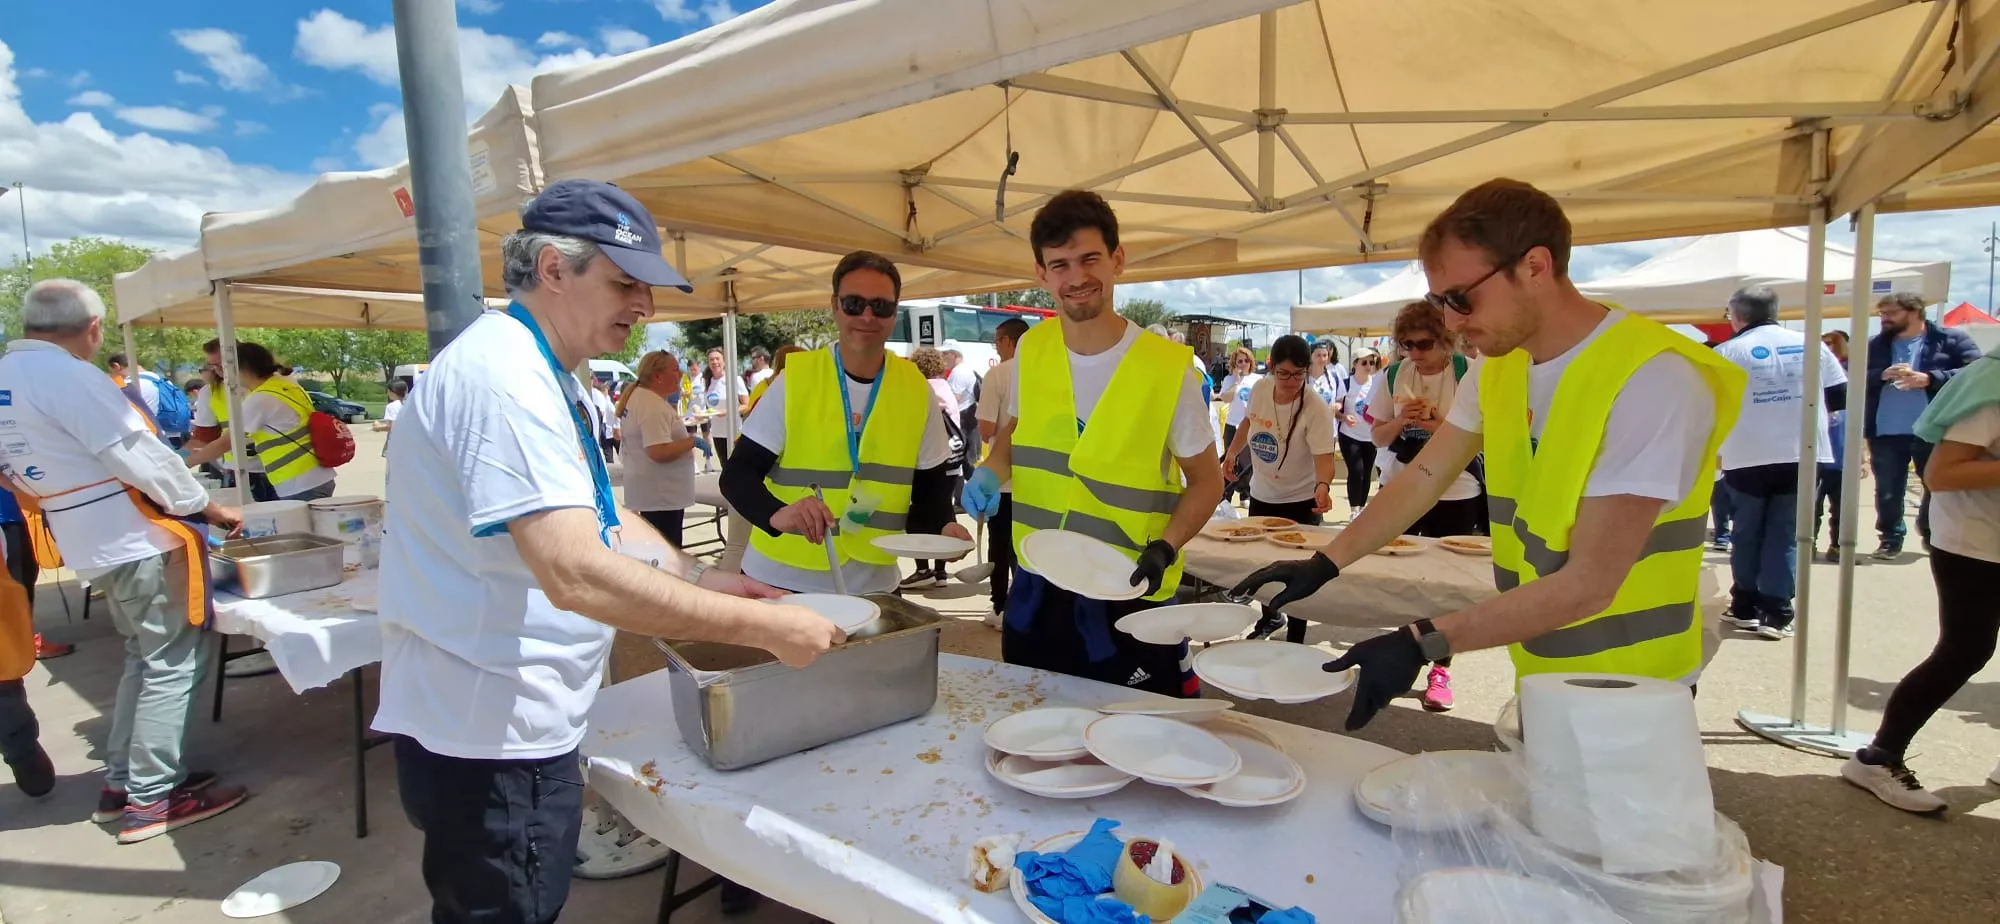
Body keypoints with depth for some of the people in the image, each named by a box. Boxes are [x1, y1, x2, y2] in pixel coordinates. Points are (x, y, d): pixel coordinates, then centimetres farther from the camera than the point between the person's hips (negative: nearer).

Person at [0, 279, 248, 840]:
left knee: (144, 659, 20)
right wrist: (208, 509, -8)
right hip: (141, 541, -9)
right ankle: (153, 799, 5)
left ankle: (120, 784, 26)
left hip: (97, 545, 9)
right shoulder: (68, 375, -18)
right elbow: (139, 458, -18)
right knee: (171, 665, -1)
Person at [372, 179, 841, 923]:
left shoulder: (543, 373, 11)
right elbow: (577, 574, -35)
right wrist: (766, 628, -30)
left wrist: (700, 578, 1)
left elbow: (595, 516, 16)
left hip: (504, 719, 10)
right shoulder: (504, 372, -24)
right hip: (490, 733, -10)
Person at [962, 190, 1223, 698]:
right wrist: (991, 470, -5)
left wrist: (1164, 549, -18)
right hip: (1034, 591, 4)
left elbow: (1206, 480, -3)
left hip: (1126, 600, -4)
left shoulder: (1168, 367, -14)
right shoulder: (1030, 349, -2)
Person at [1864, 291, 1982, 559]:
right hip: (1885, 432, 2)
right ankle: (1890, 539, 18)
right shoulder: (1875, 345, 10)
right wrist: (1882, 375, -16)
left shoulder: (1952, 339, 3)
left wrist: (1929, 378, -18)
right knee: (1888, 491, 7)